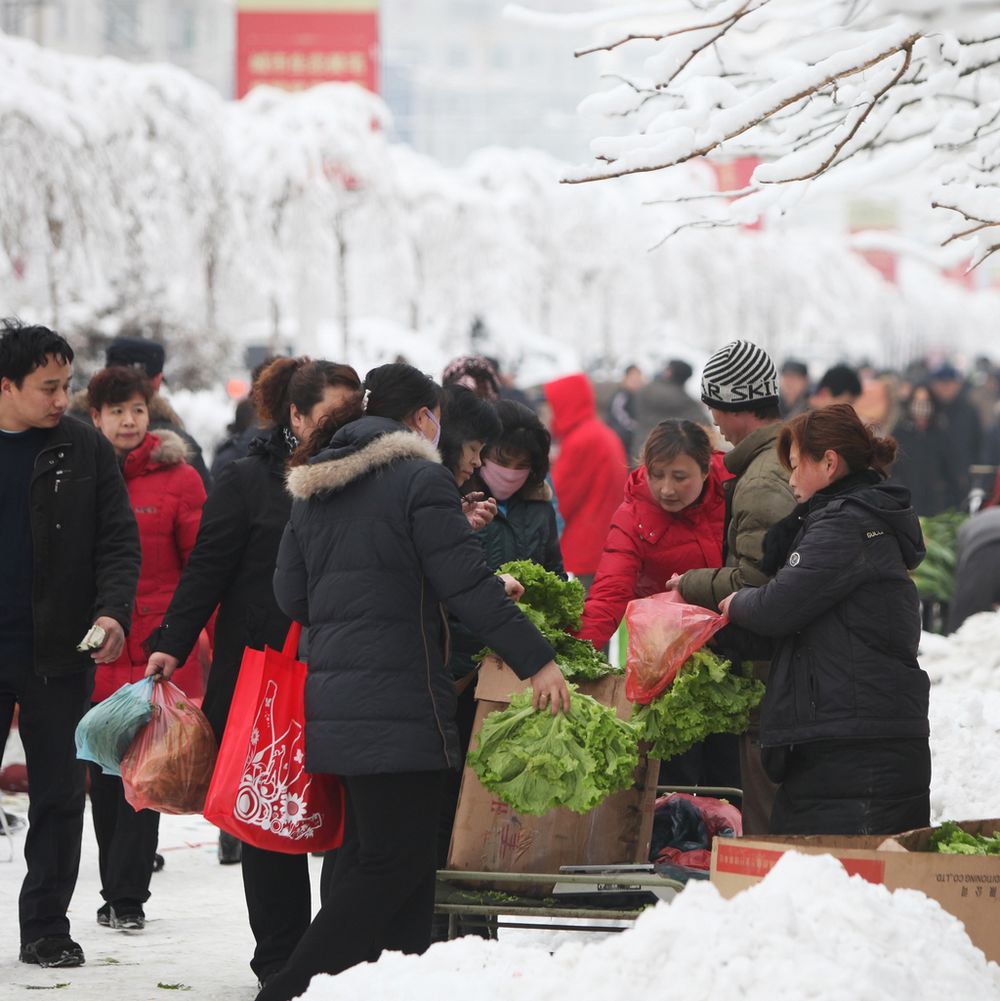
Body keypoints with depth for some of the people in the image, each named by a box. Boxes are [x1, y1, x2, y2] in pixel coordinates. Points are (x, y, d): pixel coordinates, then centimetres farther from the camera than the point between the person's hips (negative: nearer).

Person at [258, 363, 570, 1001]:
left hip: (334, 702, 9)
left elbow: (291, 595, 16)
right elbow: (466, 584, -14)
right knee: (392, 867, -6)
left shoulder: (314, 489, 16)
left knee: (370, 861, 13)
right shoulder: (421, 478, -8)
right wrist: (537, 660, -10)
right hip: (400, 704, -9)